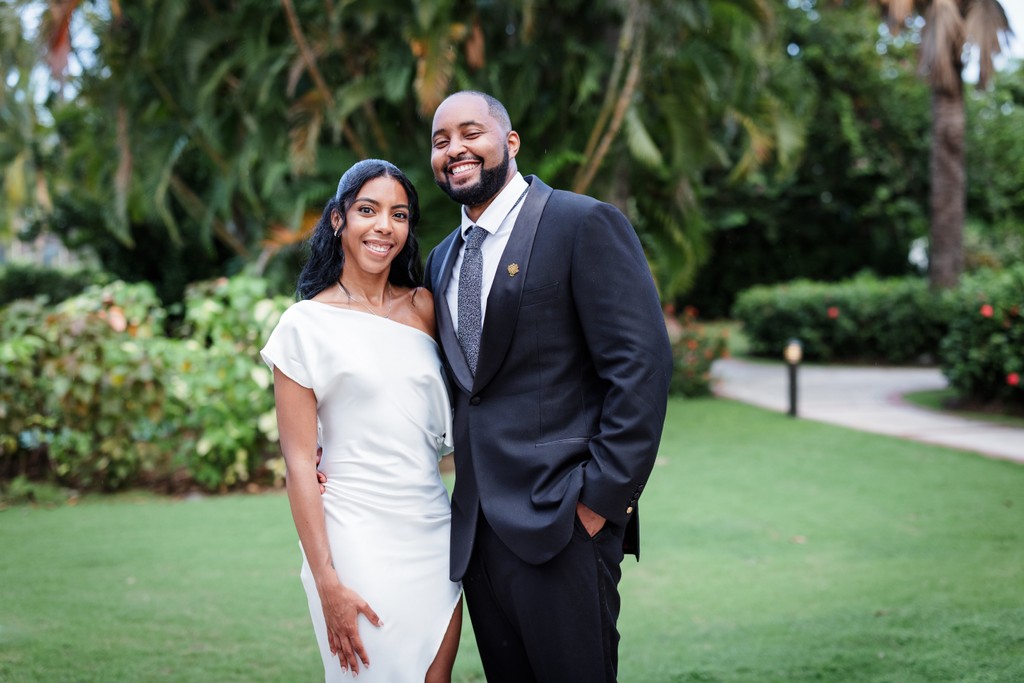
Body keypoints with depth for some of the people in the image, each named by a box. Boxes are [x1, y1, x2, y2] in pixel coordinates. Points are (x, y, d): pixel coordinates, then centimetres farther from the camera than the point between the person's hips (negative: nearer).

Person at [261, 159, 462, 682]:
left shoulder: (423, 307, 8)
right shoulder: (306, 323, -6)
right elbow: (299, 462, -9)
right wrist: (327, 583, -14)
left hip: (435, 534, 5)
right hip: (359, 537, -5)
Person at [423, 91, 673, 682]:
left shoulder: (585, 224, -6)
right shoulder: (443, 258, 17)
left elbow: (642, 363, -13)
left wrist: (605, 495, -17)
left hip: (562, 521, -7)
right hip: (479, 525, 7)